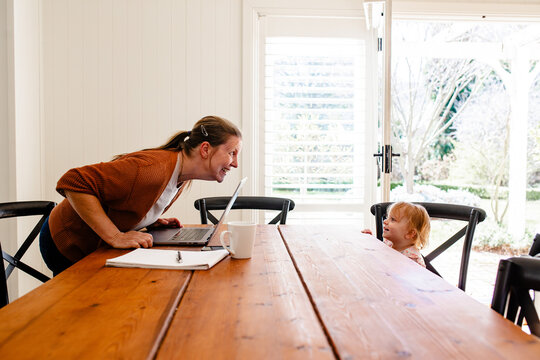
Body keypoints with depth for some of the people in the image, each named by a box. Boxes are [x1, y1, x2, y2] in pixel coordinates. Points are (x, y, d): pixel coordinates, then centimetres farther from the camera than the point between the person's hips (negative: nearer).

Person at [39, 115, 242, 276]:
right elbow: (74, 183, -39)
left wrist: (151, 221, -5)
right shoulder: (155, 168, -37)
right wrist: (115, 237, -40)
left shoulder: (184, 177, -5)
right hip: (69, 245, -8)